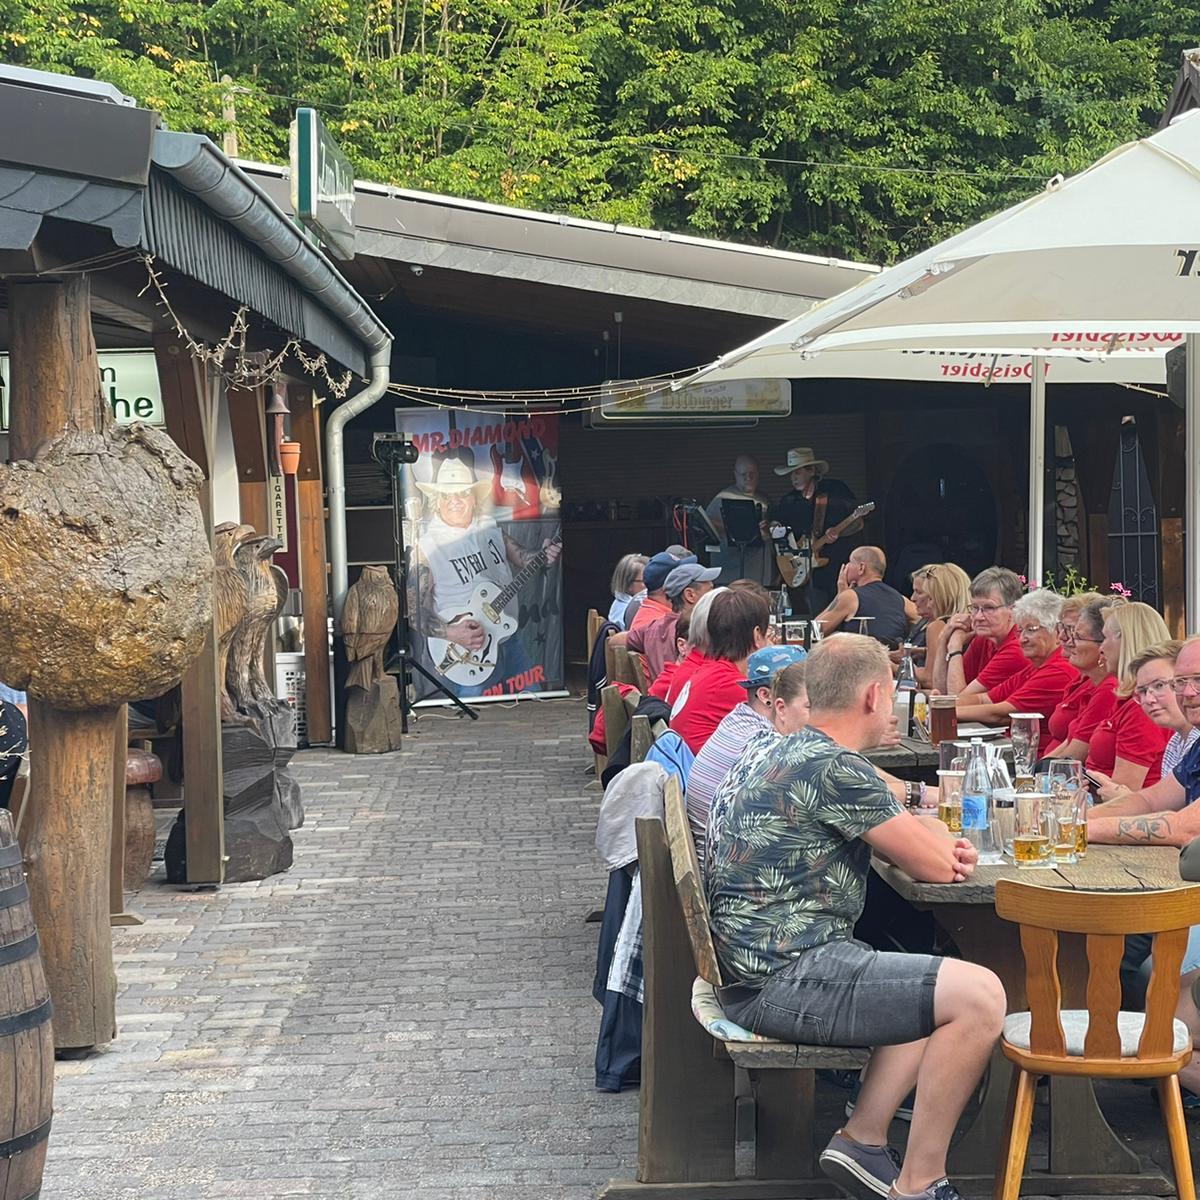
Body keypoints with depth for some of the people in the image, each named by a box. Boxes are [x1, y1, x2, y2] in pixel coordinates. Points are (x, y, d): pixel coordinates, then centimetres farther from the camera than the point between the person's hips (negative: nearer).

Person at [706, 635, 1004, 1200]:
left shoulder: (793, 752, 16)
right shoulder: (833, 767, -17)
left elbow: (884, 832, 25)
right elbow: (936, 865, -11)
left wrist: (933, 840, 3)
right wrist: (942, 839, 13)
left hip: (757, 964, 11)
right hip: (785, 978, -11)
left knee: (944, 991, 20)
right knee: (979, 995, -17)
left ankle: (863, 1138, 12)